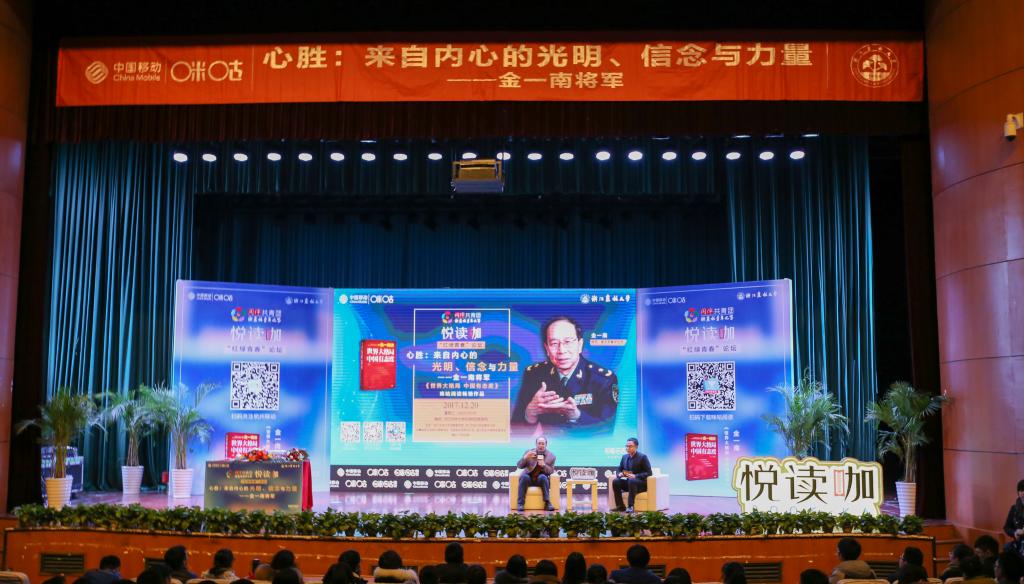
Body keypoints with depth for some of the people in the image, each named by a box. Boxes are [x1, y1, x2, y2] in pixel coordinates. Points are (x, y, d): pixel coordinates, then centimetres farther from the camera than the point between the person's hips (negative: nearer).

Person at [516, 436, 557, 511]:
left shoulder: (551, 455, 1)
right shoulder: (529, 452, 2)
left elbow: (551, 471, -5)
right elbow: (519, 466, -3)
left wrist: (543, 465, -24)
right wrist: (525, 457, -22)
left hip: (541, 479, 0)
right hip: (528, 478, 0)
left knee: (543, 477, -33)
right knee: (524, 477, -32)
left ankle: (547, 503, -30)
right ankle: (520, 503, -30)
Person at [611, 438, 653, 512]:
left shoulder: (642, 457, -7)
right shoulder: (624, 457, 10)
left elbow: (648, 473, -12)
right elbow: (618, 470, 16)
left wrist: (635, 476, -25)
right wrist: (619, 474, -10)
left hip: (641, 483, -6)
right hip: (627, 482, 6)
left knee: (631, 481, -38)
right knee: (615, 481, -22)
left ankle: (630, 506, -38)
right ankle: (620, 506, -21)